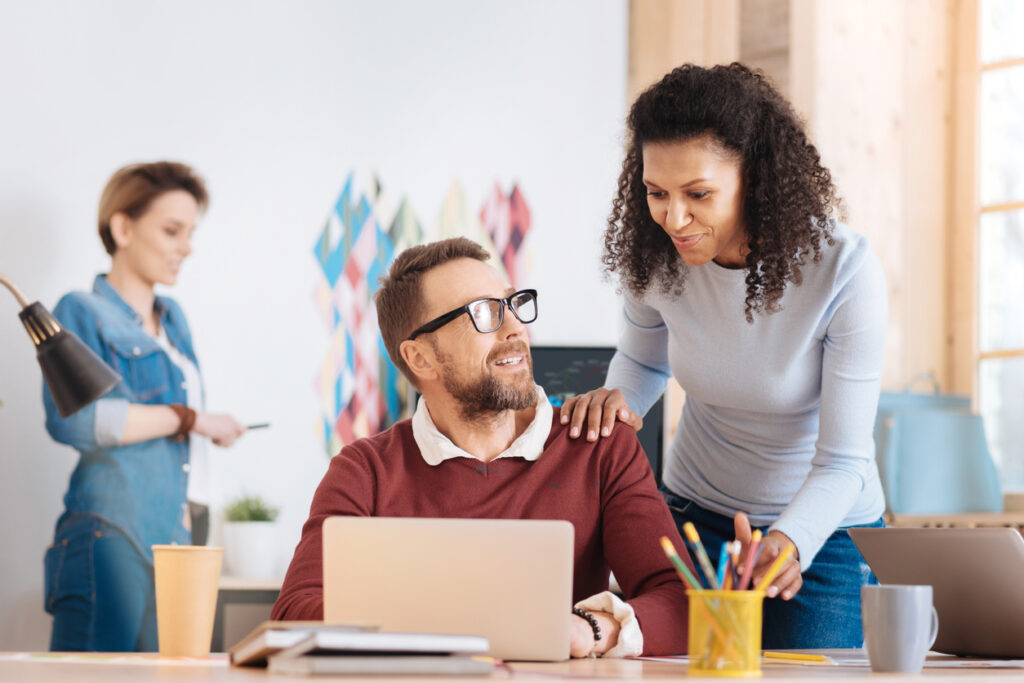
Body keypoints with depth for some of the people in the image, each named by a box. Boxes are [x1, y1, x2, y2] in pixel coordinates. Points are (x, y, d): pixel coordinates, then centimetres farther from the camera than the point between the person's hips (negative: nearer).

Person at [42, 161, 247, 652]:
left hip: (171, 536, 8)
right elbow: (70, 418, -19)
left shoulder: (172, 321, 22)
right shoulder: (82, 313, -1)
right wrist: (188, 418, -12)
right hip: (111, 532, -7)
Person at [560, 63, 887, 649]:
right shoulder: (655, 256, -13)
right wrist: (617, 399, -13)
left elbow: (842, 460, -22)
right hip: (695, 517, 3)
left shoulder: (845, 272, -24)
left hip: (824, 530, -3)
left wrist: (787, 543, -41)